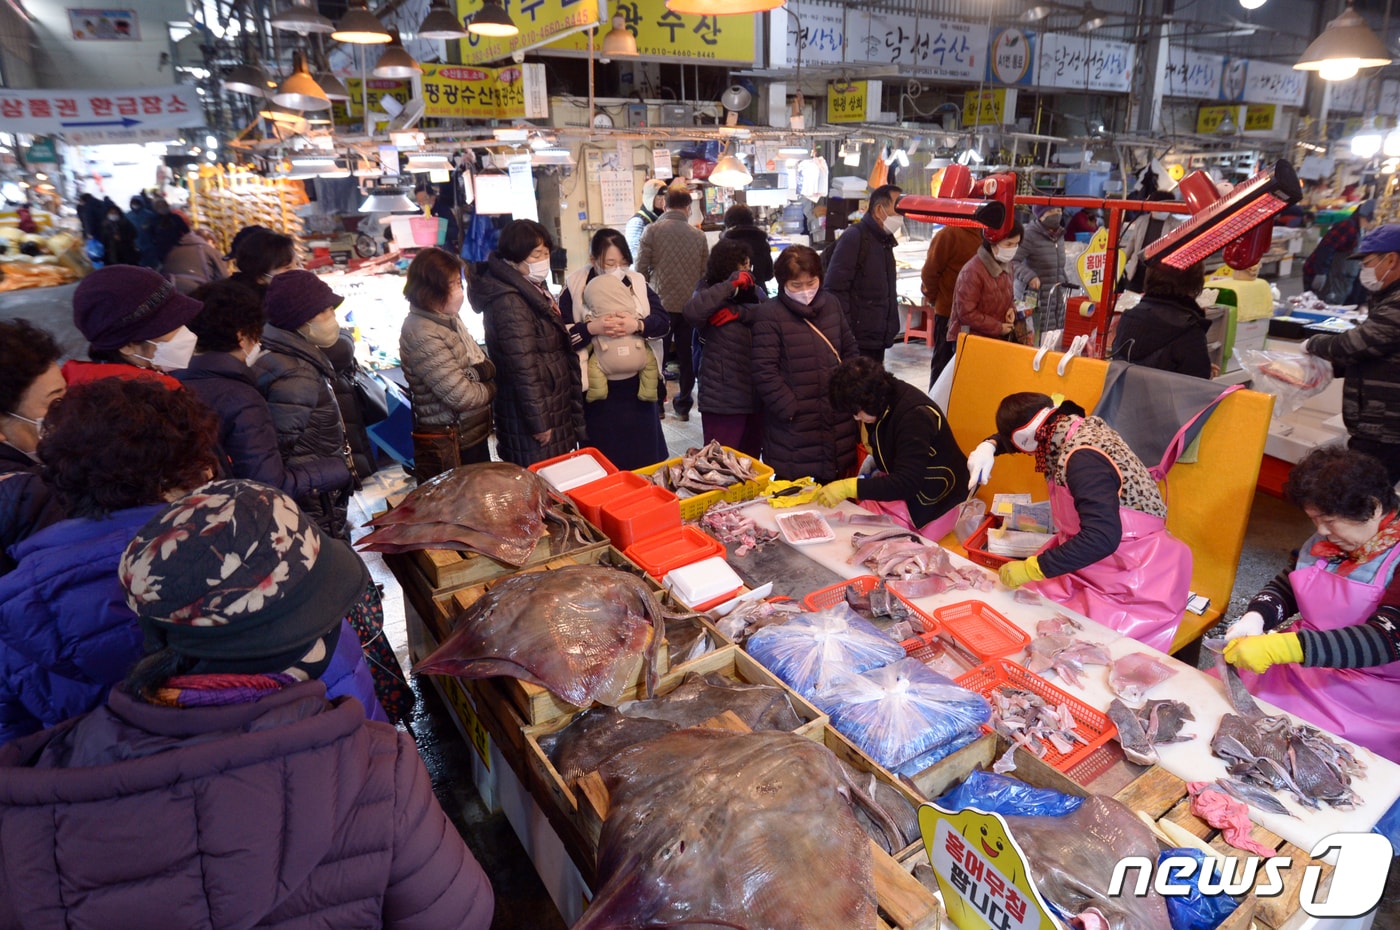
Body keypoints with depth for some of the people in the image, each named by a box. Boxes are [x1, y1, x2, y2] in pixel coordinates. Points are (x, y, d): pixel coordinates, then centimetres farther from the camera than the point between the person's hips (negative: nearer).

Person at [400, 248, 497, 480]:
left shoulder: (448, 320, 6)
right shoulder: (423, 335, -23)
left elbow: (480, 363, 14)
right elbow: (462, 395, -24)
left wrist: (486, 371, -9)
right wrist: (491, 387, -5)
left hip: (474, 437, 9)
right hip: (448, 449, -9)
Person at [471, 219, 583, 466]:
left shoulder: (531, 289, 10)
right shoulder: (509, 302, -21)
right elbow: (523, 367, -23)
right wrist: (538, 421, -21)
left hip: (552, 405, 10)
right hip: (533, 410, -10)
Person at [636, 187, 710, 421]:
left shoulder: (653, 231, -5)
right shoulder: (698, 235, 2)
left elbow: (641, 269, -5)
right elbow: (706, 272, 8)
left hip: (661, 304, -2)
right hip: (690, 304, 2)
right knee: (686, 356, 11)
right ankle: (683, 405, 18)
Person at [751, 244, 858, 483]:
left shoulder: (832, 305, 8)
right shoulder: (769, 315, -11)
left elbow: (851, 350, 16)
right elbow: (765, 371, -15)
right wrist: (789, 408, -16)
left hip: (838, 420, 6)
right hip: (794, 423, -5)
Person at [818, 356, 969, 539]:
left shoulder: (915, 416, -29)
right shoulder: (883, 403, -5)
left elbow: (906, 484, -35)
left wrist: (848, 488, -38)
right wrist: (875, 457, -3)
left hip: (935, 503, -8)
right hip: (899, 484, 8)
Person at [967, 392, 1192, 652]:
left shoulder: (1082, 459, -26)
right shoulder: (1076, 425, 1)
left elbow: (1102, 538, -35)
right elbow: (1021, 431, 21)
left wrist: (1031, 569, -31)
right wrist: (989, 446, 1)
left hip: (1131, 576, -9)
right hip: (1104, 560, 9)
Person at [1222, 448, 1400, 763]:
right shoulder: (1325, 545, 4)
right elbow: (1283, 587, 12)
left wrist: (1277, 647, -39)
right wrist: (1254, 620, -13)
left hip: (1368, 696, -6)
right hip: (1299, 668, 6)